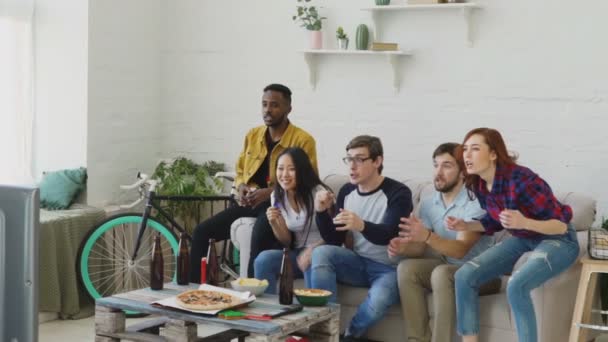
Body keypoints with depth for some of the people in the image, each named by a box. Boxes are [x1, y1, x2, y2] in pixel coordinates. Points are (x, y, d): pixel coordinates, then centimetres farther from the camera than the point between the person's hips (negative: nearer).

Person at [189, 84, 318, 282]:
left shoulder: (303, 140, -5)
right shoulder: (252, 135, 14)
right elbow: (240, 170, 24)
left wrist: (270, 192, -20)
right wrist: (241, 186, -1)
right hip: (250, 203, 6)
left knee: (260, 237, -38)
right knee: (202, 231, -9)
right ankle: (193, 286, -1)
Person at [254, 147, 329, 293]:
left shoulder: (318, 193, -15)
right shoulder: (277, 197, 3)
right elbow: (287, 242, 8)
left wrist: (313, 250, -29)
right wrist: (274, 223, -13)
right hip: (297, 253, 5)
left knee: (311, 264, -36)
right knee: (263, 259, -21)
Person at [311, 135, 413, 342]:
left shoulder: (398, 193, -13)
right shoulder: (346, 192, 4)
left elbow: (388, 234, -27)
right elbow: (334, 241, 2)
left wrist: (362, 226, -48)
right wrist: (322, 212, -16)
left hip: (389, 268, -5)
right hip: (358, 263, 5)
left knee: (378, 299, -36)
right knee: (321, 253, -23)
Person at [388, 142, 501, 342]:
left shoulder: (476, 201, -19)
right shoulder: (428, 203, 1)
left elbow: (460, 250, -29)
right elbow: (419, 248, -1)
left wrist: (427, 237, -46)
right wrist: (403, 246, -25)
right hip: (447, 266, 6)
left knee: (441, 273, -34)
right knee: (407, 268, -19)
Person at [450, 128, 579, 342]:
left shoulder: (521, 180, -30)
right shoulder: (478, 184, -7)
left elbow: (561, 224, -24)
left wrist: (525, 223, -42)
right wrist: (466, 226, -5)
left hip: (557, 240, -7)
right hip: (523, 239, 7)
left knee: (516, 286, -34)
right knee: (465, 275, -10)